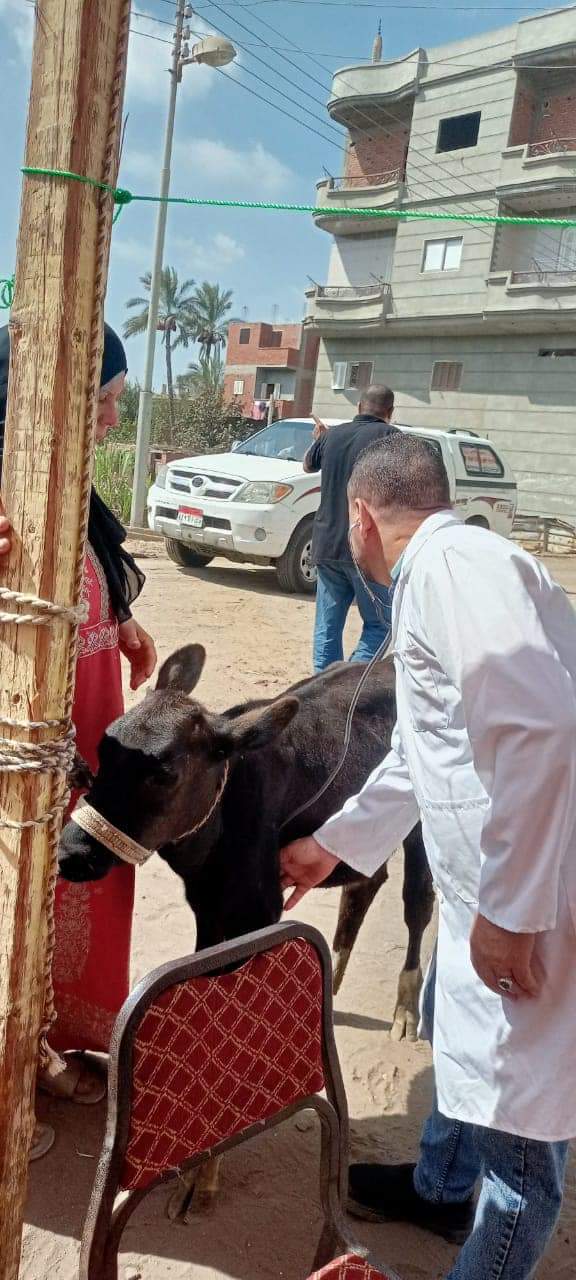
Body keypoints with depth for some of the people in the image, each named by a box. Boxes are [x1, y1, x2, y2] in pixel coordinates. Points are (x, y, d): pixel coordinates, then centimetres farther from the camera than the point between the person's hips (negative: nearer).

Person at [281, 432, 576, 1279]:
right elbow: (422, 751, 27)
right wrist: (333, 844, 36)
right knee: (465, 1036, 29)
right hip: (497, 878, 11)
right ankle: (442, 1188, 53)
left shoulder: (450, 561, -17)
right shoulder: (440, 574, 16)